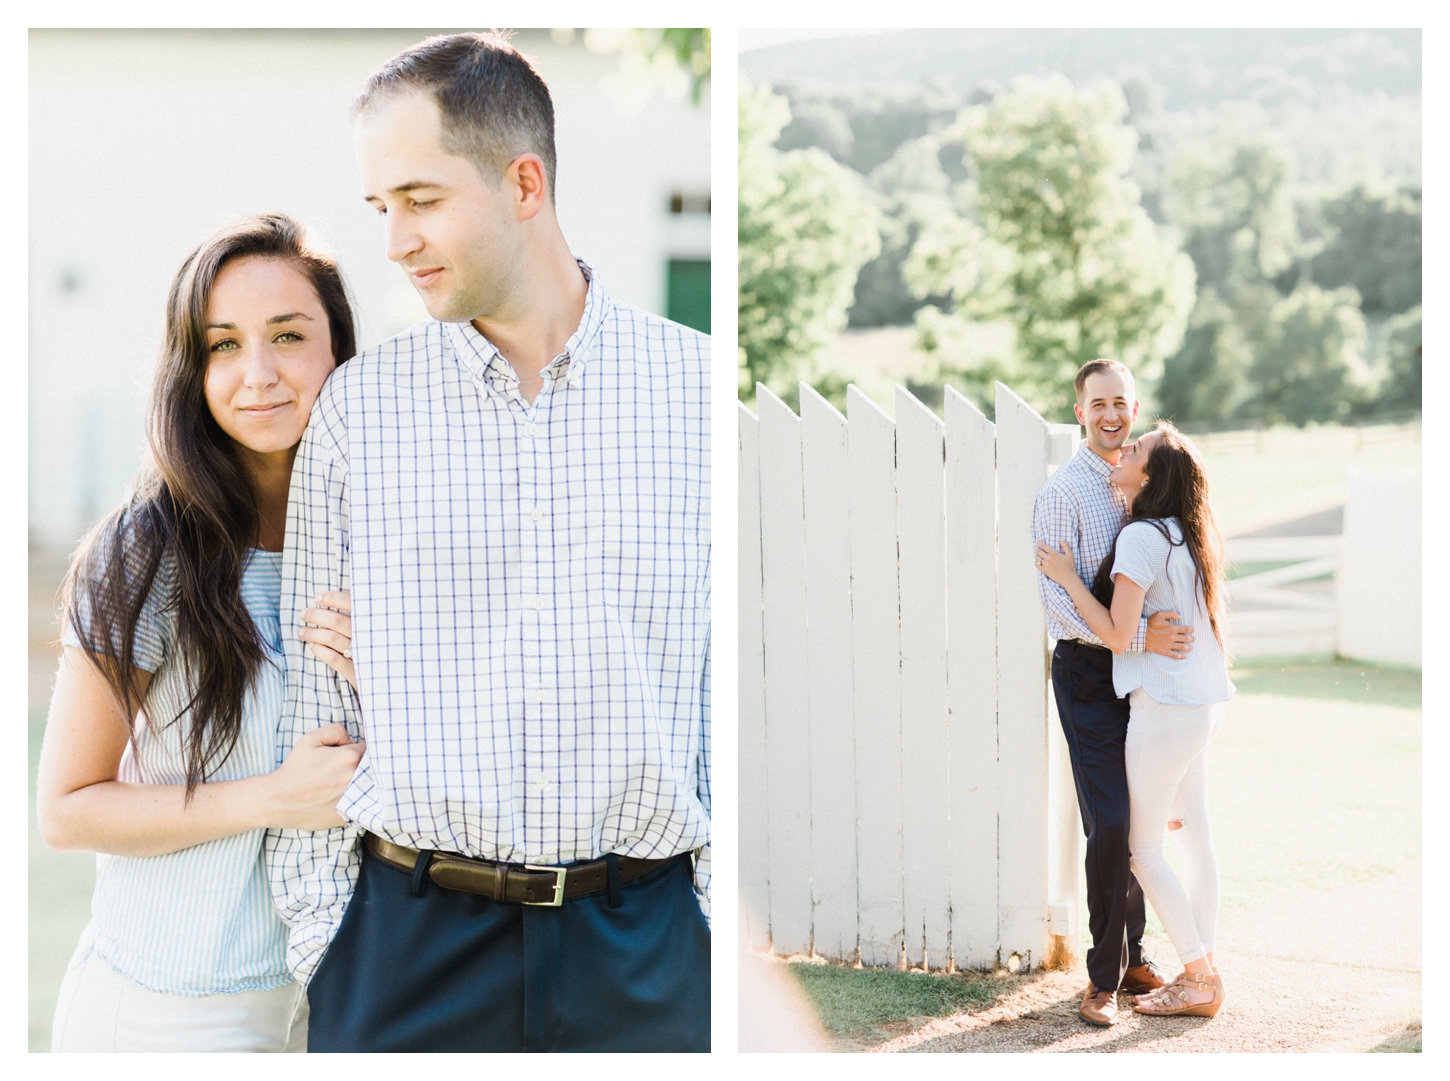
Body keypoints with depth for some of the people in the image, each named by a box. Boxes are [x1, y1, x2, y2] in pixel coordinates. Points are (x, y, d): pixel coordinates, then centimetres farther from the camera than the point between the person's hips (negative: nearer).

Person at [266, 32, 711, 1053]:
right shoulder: (358, 405, 3)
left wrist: (730, 922, -1)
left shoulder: (698, 389, 1)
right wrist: (316, 939, 2)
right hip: (411, 936, 1)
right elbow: (311, 697, 6)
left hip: (645, 946, 0)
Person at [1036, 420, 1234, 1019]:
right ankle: (1203, 971, 20)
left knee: (1142, 847, 0)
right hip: (1201, 700, 9)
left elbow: (1117, 634, -19)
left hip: (1164, 705, -9)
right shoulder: (1183, 534, 11)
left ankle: (1199, 981, 2)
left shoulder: (1141, 537, -17)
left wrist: (1067, 577, -11)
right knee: (1195, 835, 13)